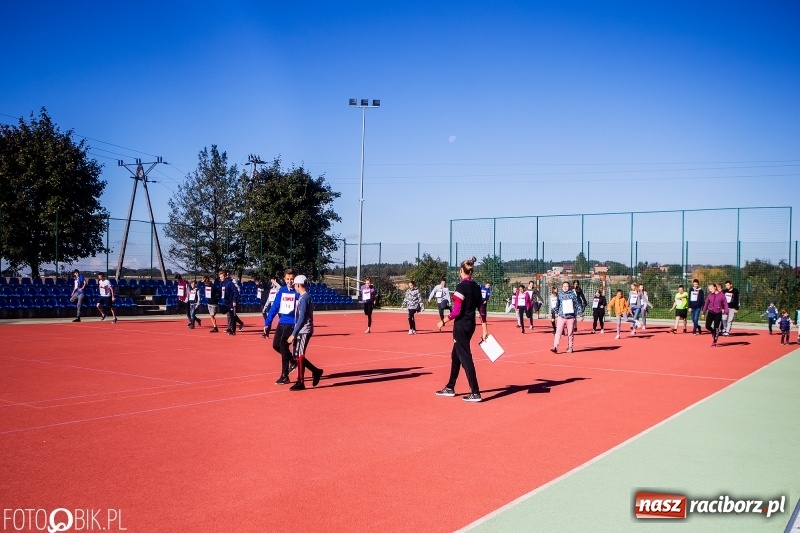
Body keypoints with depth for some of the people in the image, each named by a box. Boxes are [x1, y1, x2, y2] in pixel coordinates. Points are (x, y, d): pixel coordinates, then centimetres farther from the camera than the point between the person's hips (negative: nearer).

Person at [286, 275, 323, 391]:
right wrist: (295, 333, 19)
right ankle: (316, 371, 21)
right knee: (297, 355, 12)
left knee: (299, 356, -4)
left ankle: (300, 383, 2)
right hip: (301, 331, 9)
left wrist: (293, 334, -19)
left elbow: (302, 319, -20)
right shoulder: (302, 297, 14)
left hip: (303, 331, -9)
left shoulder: (304, 298, -16)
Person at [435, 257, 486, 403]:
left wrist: (443, 321, -7)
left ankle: (475, 393, -5)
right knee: (455, 355, 19)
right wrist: (484, 330, 11)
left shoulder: (461, 286, -15)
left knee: (465, 358, -4)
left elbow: (456, 311, -19)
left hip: (461, 326, -9)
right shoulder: (476, 287, 7)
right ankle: (450, 388, 30)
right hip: (471, 325, 9)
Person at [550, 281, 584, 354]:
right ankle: (555, 347, -11)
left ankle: (570, 347, 18)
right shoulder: (560, 295, 5)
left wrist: (581, 314, -1)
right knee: (558, 332, -8)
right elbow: (557, 305, 15)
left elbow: (578, 305, 1)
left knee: (570, 333, 5)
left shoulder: (573, 294, -2)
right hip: (561, 317, 1)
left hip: (571, 317, -1)